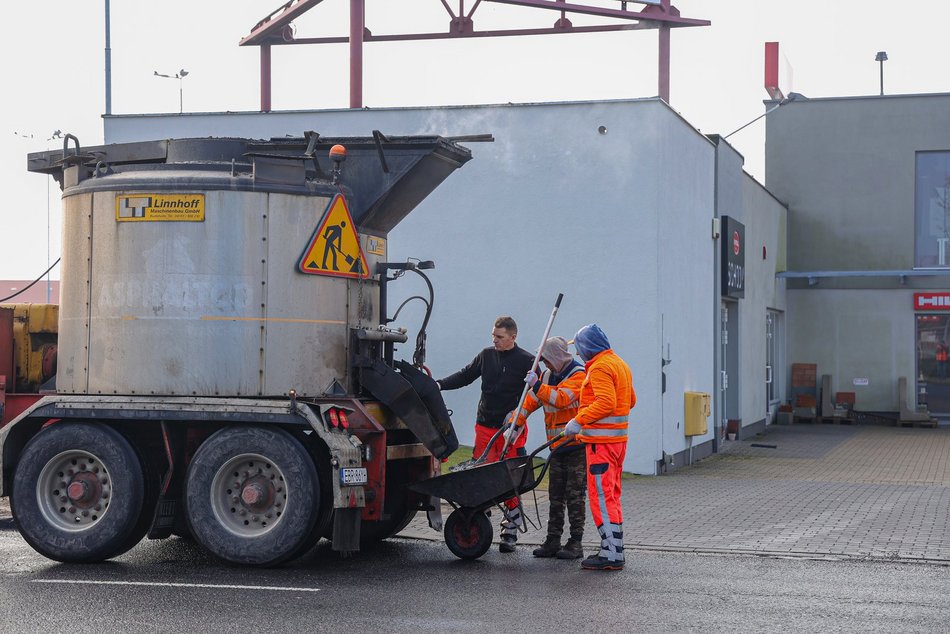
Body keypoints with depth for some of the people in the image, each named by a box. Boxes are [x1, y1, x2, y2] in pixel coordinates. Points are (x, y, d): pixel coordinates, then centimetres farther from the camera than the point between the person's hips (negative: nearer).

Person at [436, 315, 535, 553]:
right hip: (485, 426, 3)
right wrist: (439, 384, 3)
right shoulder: (486, 355, 10)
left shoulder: (526, 360, -2)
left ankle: (510, 532, 9)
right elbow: (465, 376, 16)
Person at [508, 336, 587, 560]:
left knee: (575, 495, -4)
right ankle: (553, 541, 13)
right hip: (557, 447, 7)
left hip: (577, 447, -7)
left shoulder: (578, 375, -11)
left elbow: (561, 399, -26)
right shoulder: (548, 376, 13)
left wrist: (537, 385, -28)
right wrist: (515, 423, 4)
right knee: (555, 496, 9)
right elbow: (531, 400, 14)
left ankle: (575, 543, 1)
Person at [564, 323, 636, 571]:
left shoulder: (600, 367, -14)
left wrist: (579, 420, -21)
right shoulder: (620, 363, 17)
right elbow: (631, 400, 23)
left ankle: (610, 555, -9)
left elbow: (606, 402, -25)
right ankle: (614, 550, 20)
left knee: (601, 497, -8)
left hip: (601, 441, -10)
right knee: (612, 496, 16)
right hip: (618, 437, 10)